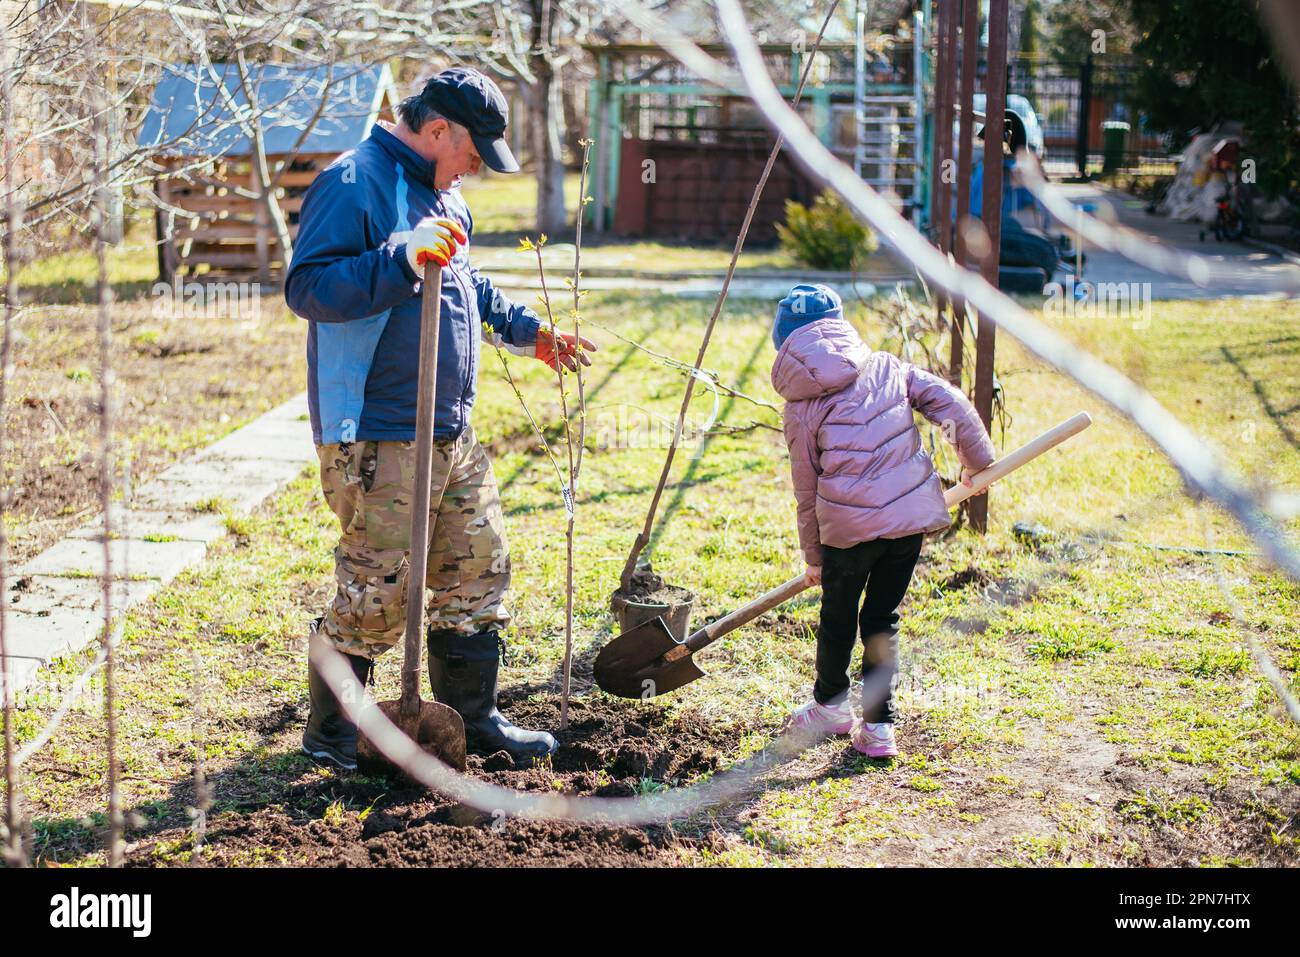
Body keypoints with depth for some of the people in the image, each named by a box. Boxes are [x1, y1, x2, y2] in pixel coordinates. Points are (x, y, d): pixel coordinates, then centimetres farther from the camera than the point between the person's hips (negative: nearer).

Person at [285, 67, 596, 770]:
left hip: (451, 433, 10)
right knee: (376, 593, -3)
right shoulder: (353, 185, -13)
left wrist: (528, 333, 27)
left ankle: (472, 717, 27)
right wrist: (404, 257, -31)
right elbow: (307, 285, -23)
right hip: (377, 439, -9)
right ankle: (330, 731, 15)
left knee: (479, 568, 14)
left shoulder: (442, 196, 18)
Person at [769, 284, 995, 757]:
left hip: (847, 525, -3)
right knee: (882, 618, 17)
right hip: (911, 511, 3)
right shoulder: (886, 367, 7)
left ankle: (830, 706, 39)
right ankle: (878, 726, 17)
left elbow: (806, 491, 5)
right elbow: (950, 403, 4)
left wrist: (814, 557, 16)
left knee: (838, 615, 21)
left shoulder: (799, 406, 1)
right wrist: (977, 461, 19)